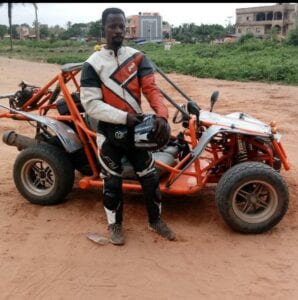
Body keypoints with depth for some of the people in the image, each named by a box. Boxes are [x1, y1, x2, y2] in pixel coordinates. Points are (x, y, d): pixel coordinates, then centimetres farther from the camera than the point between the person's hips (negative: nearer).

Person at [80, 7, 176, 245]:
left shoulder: (138, 58, -1)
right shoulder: (93, 64, -9)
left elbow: (151, 89, -10)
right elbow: (91, 104, -15)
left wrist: (162, 115, -28)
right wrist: (124, 117, -25)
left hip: (137, 129, 3)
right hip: (109, 132, -3)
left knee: (150, 176, 11)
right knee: (112, 182, 9)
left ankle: (156, 220, 32)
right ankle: (115, 224, 30)